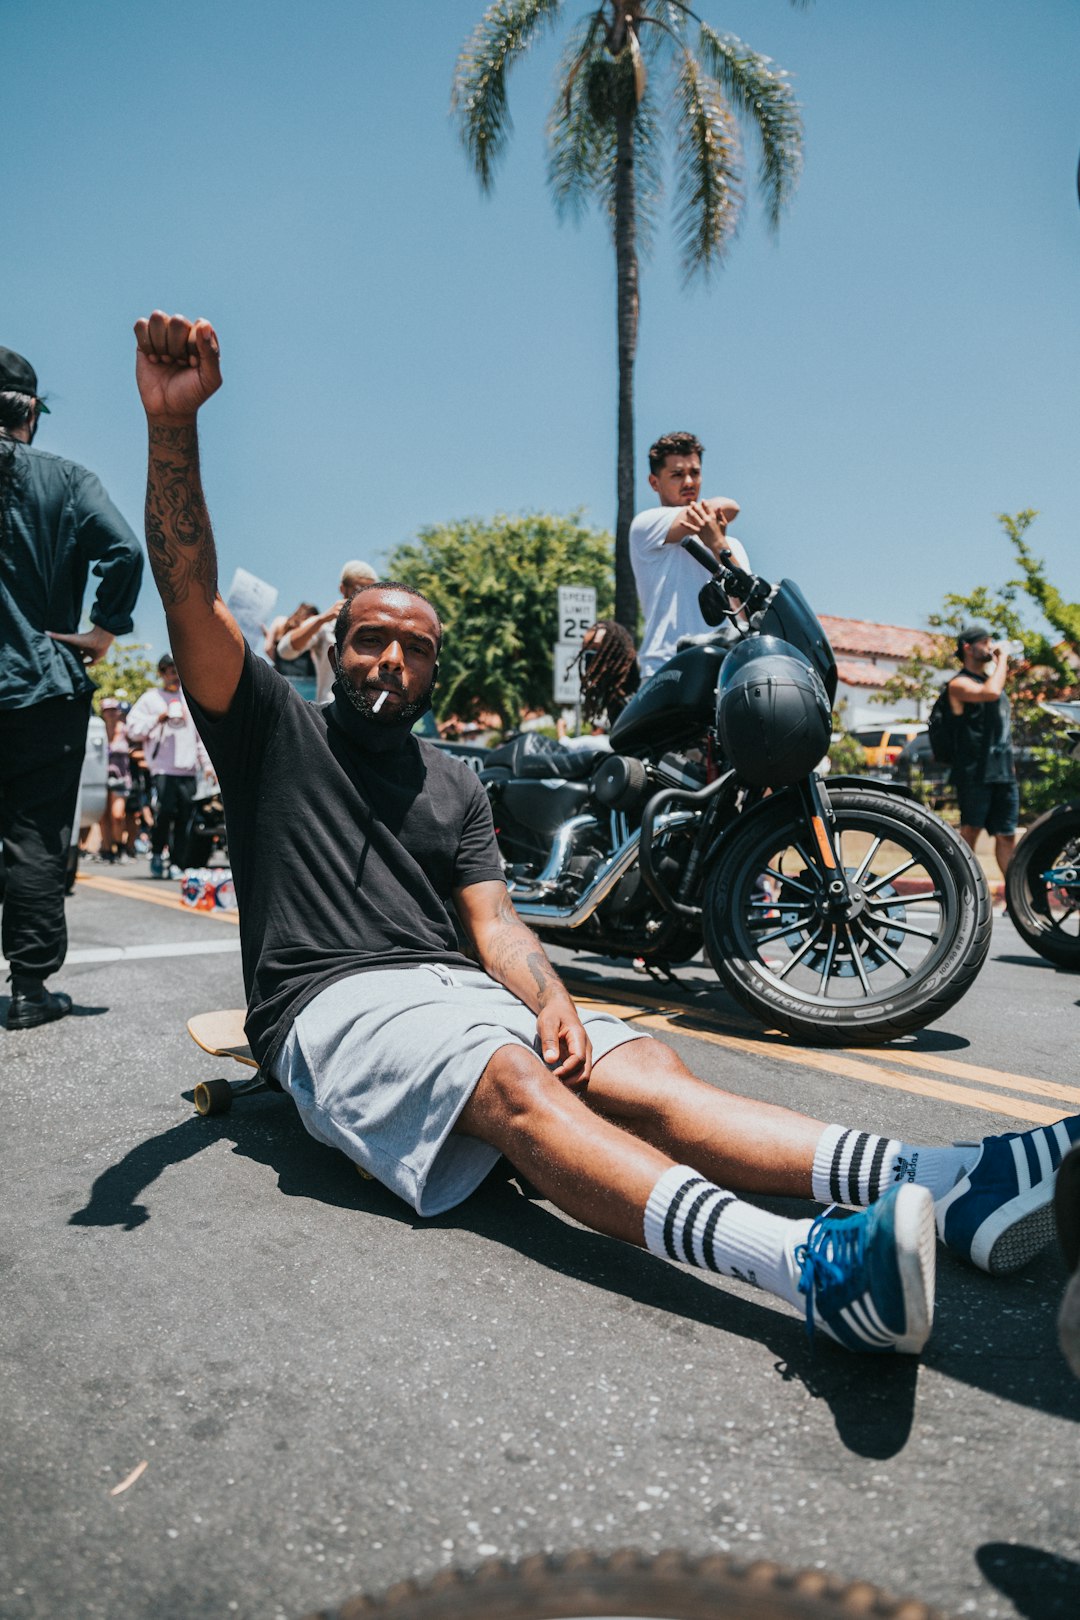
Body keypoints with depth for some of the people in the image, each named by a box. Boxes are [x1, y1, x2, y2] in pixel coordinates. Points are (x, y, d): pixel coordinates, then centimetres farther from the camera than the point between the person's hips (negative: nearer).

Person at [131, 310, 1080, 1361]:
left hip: (457, 990, 5)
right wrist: (172, 420, -14)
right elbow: (190, 592, -2)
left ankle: (944, 1189, -37)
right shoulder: (275, 729, 11)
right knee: (517, 1086, -34)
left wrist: (550, 998, -13)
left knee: (643, 1072, -22)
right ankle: (812, 1266, -55)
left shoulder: (454, 789, 21)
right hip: (332, 1001, -4)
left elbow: (495, 923, 10)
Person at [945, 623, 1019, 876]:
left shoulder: (993, 678, 20)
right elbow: (991, 692, -27)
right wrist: (1003, 657, -13)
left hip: (1003, 771, 7)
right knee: (971, 829, -4)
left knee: (1006, 835, 5)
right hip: (974, 772, -7)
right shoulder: (959, 684, -5)